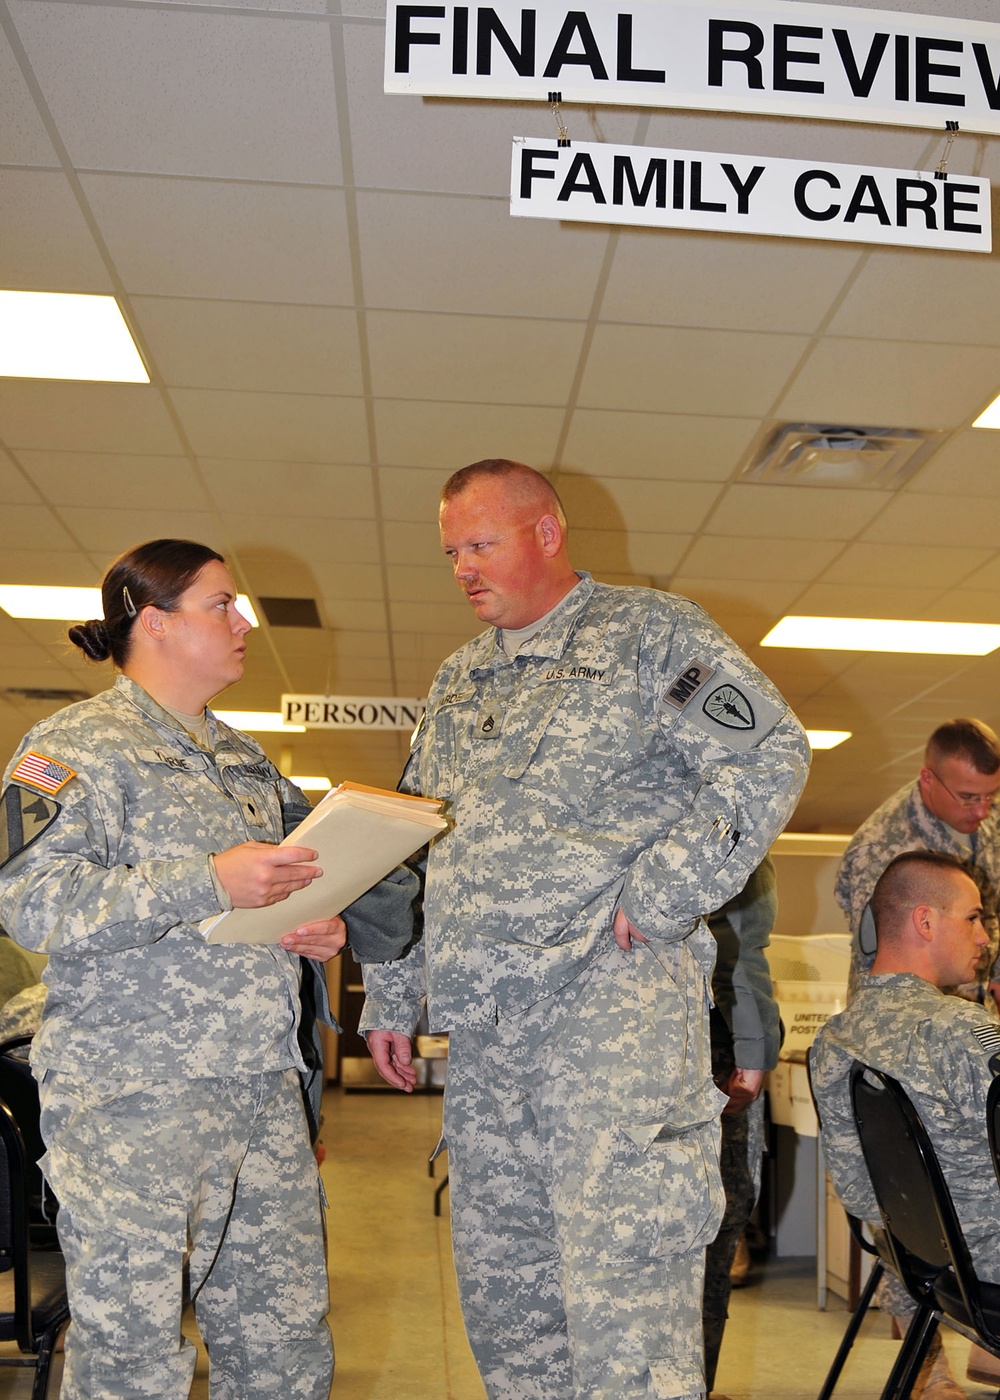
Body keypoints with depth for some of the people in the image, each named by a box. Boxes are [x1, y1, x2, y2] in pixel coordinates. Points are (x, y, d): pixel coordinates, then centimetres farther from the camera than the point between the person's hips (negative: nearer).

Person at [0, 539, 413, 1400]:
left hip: (266, 1090, 7)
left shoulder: (244, 760, 19)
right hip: (134, 1098, -7)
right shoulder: (77, 745, -4)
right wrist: (209, 883, -23)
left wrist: (321, 927, 5)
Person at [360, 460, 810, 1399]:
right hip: (482, 1018, 7)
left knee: (619, 1276, -10)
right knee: (498, 1269, 11)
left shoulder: (647, 634, 2)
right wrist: (389, 999, 19)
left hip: (615, 994, -7)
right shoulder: (457, 683, 22)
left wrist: (658, 898, -15)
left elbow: (768, 756, -9)